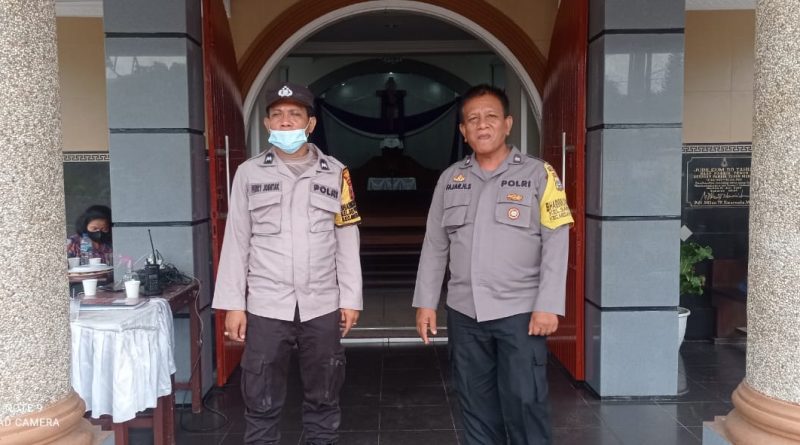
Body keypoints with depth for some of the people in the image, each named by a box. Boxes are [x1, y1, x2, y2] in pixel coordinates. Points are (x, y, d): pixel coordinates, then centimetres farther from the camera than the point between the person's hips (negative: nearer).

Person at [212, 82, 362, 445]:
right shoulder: (249, 173, 3)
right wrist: (233, 304, -1)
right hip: (265, 306, 0)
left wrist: (351, 299, 2)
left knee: (323, 397, 13)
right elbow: (236, 242, 3)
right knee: (261, 402, 8)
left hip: (322, 306, 1)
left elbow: (347, 241, 5)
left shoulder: (335, 173, 4)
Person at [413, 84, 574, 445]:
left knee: (524, 403, 0)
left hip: (520, 311, -3)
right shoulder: (450, 179, 9)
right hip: (464, 312, 4)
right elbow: (434, 246, 11)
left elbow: (555, 243, -6)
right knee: (476, 405, 12)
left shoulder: (538, 174, -1)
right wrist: (425, 302, 7)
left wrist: (548, 305, -12)